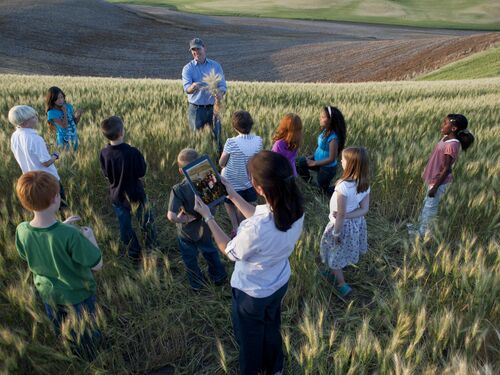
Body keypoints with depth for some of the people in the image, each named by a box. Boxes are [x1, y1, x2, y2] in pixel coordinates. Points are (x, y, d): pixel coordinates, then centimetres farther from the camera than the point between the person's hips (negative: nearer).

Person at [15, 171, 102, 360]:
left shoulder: (22, 230, -22)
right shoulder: (70, 234, -38)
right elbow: (97, 265, -27)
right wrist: (90, 237, -12)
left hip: (47, 293, 5)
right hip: (78, 295, -4)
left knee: (61, 332, 32)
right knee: (85, 334, 25)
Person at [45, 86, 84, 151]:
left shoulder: (68, 106, 0)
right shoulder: (52, 113, -15)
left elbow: (75, 122, 8)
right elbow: (64, 126, -23)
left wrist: (78, 115, -12)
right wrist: (65, 112, -18)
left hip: (74, 137, 5)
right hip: (64, 140, -5)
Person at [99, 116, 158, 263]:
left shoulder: (104, 153, -14)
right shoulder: (133, 152, -28)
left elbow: (106, 174, -1)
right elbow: (141, 173, -17)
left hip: (117, 195, 4)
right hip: (135, 194, -4)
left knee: (125, 226, 19)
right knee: (147, 222, 19)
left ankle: (134, 254, 35)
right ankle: (152, 248, 36)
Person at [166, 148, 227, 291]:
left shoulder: (178, 190, -30)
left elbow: (171, 216, -36)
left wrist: (185, 219, -20)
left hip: (187, 232, -4)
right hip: (205, 228, 4)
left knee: (190, 259, 22)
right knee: (210, 251, 30)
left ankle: (197, 284, 41)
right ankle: (220, 277, 47)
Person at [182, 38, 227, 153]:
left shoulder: (215, 65, 6)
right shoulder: (188, 68, 0)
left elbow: (222, 85, 0)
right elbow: (186, 87, -15)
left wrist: (220, 93, -25)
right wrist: (192, 88, -41)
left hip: (213, 108, 1)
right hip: (196, 109, -1)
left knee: (218, 137, 6)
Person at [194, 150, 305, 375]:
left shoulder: (255, 229, -44)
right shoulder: (296, 209, -23)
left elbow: (229, 252, -20)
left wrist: (208, 217, -14)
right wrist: (233, 195, 2)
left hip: (252, 292, -6)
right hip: (280, 283, 6)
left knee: (250, 337, 26)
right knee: (271, 327, 34)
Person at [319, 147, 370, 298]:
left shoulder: (343, 186, -33)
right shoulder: (365, 184, -11)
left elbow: (341, 214, -26)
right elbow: (364, 209, -8)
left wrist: (336, 233, -13)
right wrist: (347, 215, -16)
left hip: (344, 225, -7)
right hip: (357, 223, 7)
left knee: (333, 255, 16)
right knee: (342, 253, 27)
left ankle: (342, 285, 28)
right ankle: (334, 274, 48)